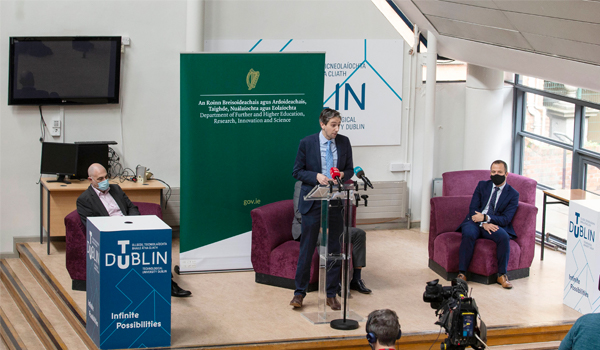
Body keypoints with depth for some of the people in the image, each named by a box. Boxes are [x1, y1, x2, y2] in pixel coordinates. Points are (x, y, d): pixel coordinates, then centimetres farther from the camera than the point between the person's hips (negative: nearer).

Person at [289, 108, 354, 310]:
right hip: (313, 202, -3)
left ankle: (331, 294, 18)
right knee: (306, 248, 2)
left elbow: (350, 170, 12)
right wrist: (316, 176, -17)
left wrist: (342, 175, -11)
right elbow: (297, 172, -1)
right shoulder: (307, 143, -5)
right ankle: (299, 292, 13)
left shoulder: (344, 142, 3)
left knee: (334, 249, 8)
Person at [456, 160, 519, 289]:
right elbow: (473, 208, 4)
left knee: (504, 237, -34)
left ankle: (502, 275, -18)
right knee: (468, 234, -34)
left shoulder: (513, 194, 6)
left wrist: (486, 218, -20)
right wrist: (483, 224, -16)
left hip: (495, 225, -1)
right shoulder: (482, 185, 13)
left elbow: (506, 219, -4)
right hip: (475, 222, 1)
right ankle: (462, 273, -30)